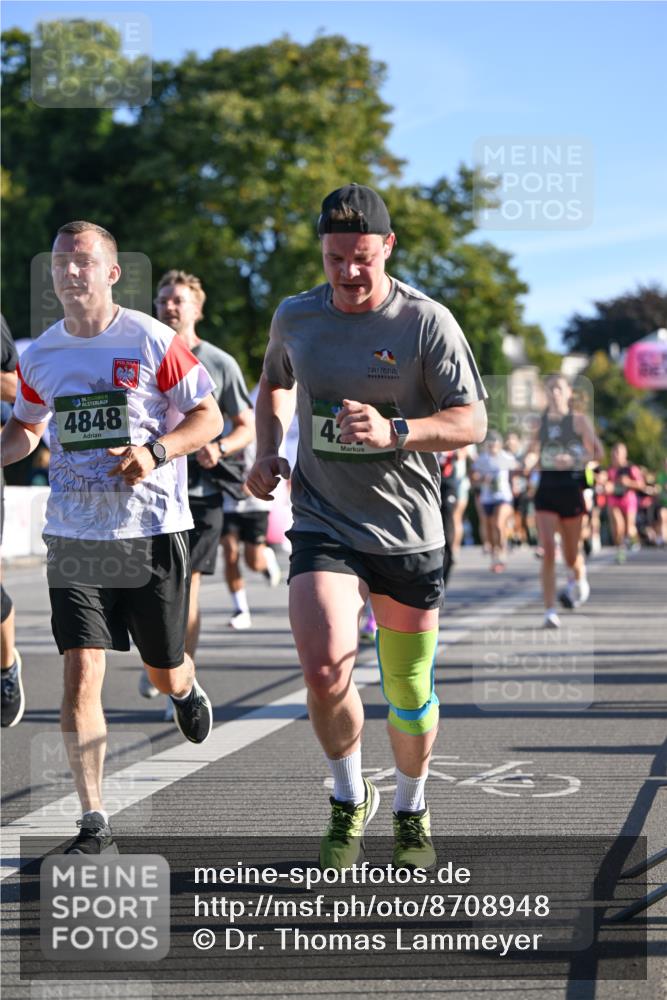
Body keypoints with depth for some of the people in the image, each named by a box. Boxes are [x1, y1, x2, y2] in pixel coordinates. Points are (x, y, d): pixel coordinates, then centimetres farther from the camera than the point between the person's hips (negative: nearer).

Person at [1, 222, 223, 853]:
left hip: (152, 529, -2)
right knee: (80, 673, -10)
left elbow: (208, 417, -2)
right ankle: (93, 823, -5)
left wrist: (155, 452, -18)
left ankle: (186, 690, 51)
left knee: (163, 673, 10)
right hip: (73, 535, 2)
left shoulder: (152, 342, -6)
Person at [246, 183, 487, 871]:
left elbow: (472, 423, -10)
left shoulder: (427, 322, -8)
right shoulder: (294, 317, 3)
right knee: (325, 672, -21)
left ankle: (410, 812, 37)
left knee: (410, 693, 9)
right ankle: (350, 800, 6)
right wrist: (267, 452, 8)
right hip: (323, 524, 1)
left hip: (409, 535, -1)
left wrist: (394, 431, -27)